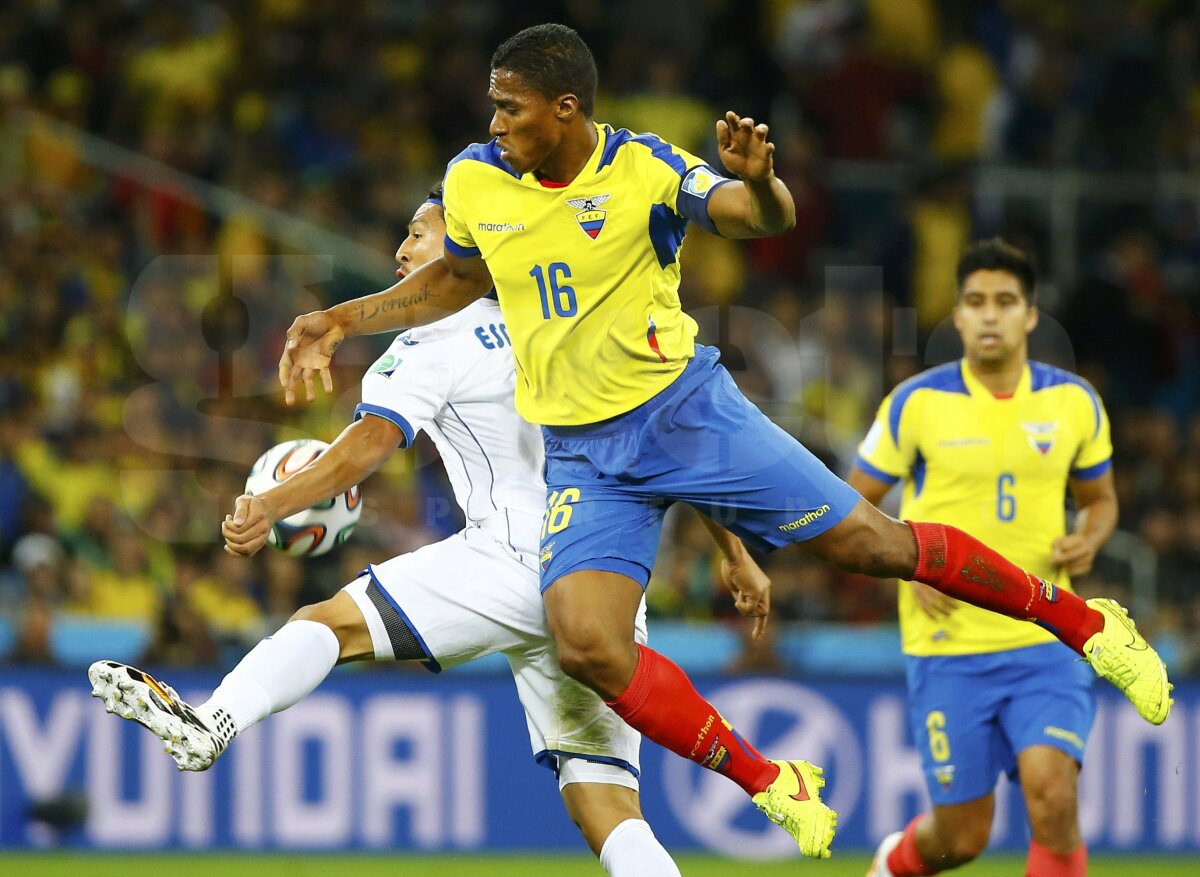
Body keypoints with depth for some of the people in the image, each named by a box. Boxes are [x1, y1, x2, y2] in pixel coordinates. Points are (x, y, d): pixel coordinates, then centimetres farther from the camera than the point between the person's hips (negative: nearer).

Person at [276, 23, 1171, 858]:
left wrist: (756, 182, -50)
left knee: (870, 543, -4)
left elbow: (766, 218, -28)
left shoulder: (644, 168, -14)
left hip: (685, 408, -3)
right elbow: (457, 279, 19)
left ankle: (1082, 622, 16)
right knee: (588, 646, -18)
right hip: (583, 455, 3)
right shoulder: (474, 179, -2)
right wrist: (342, 319, 13)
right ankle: (771, 784, -3)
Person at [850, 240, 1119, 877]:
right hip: (947, 649, -1)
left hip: (1045, 640, 1)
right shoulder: (916, 403, -4)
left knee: (1052, 796, -22)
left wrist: (1088, 541, -4)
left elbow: (1099, 497, 18)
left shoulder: (1074, 403, 3)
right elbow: (855, 504, 5)